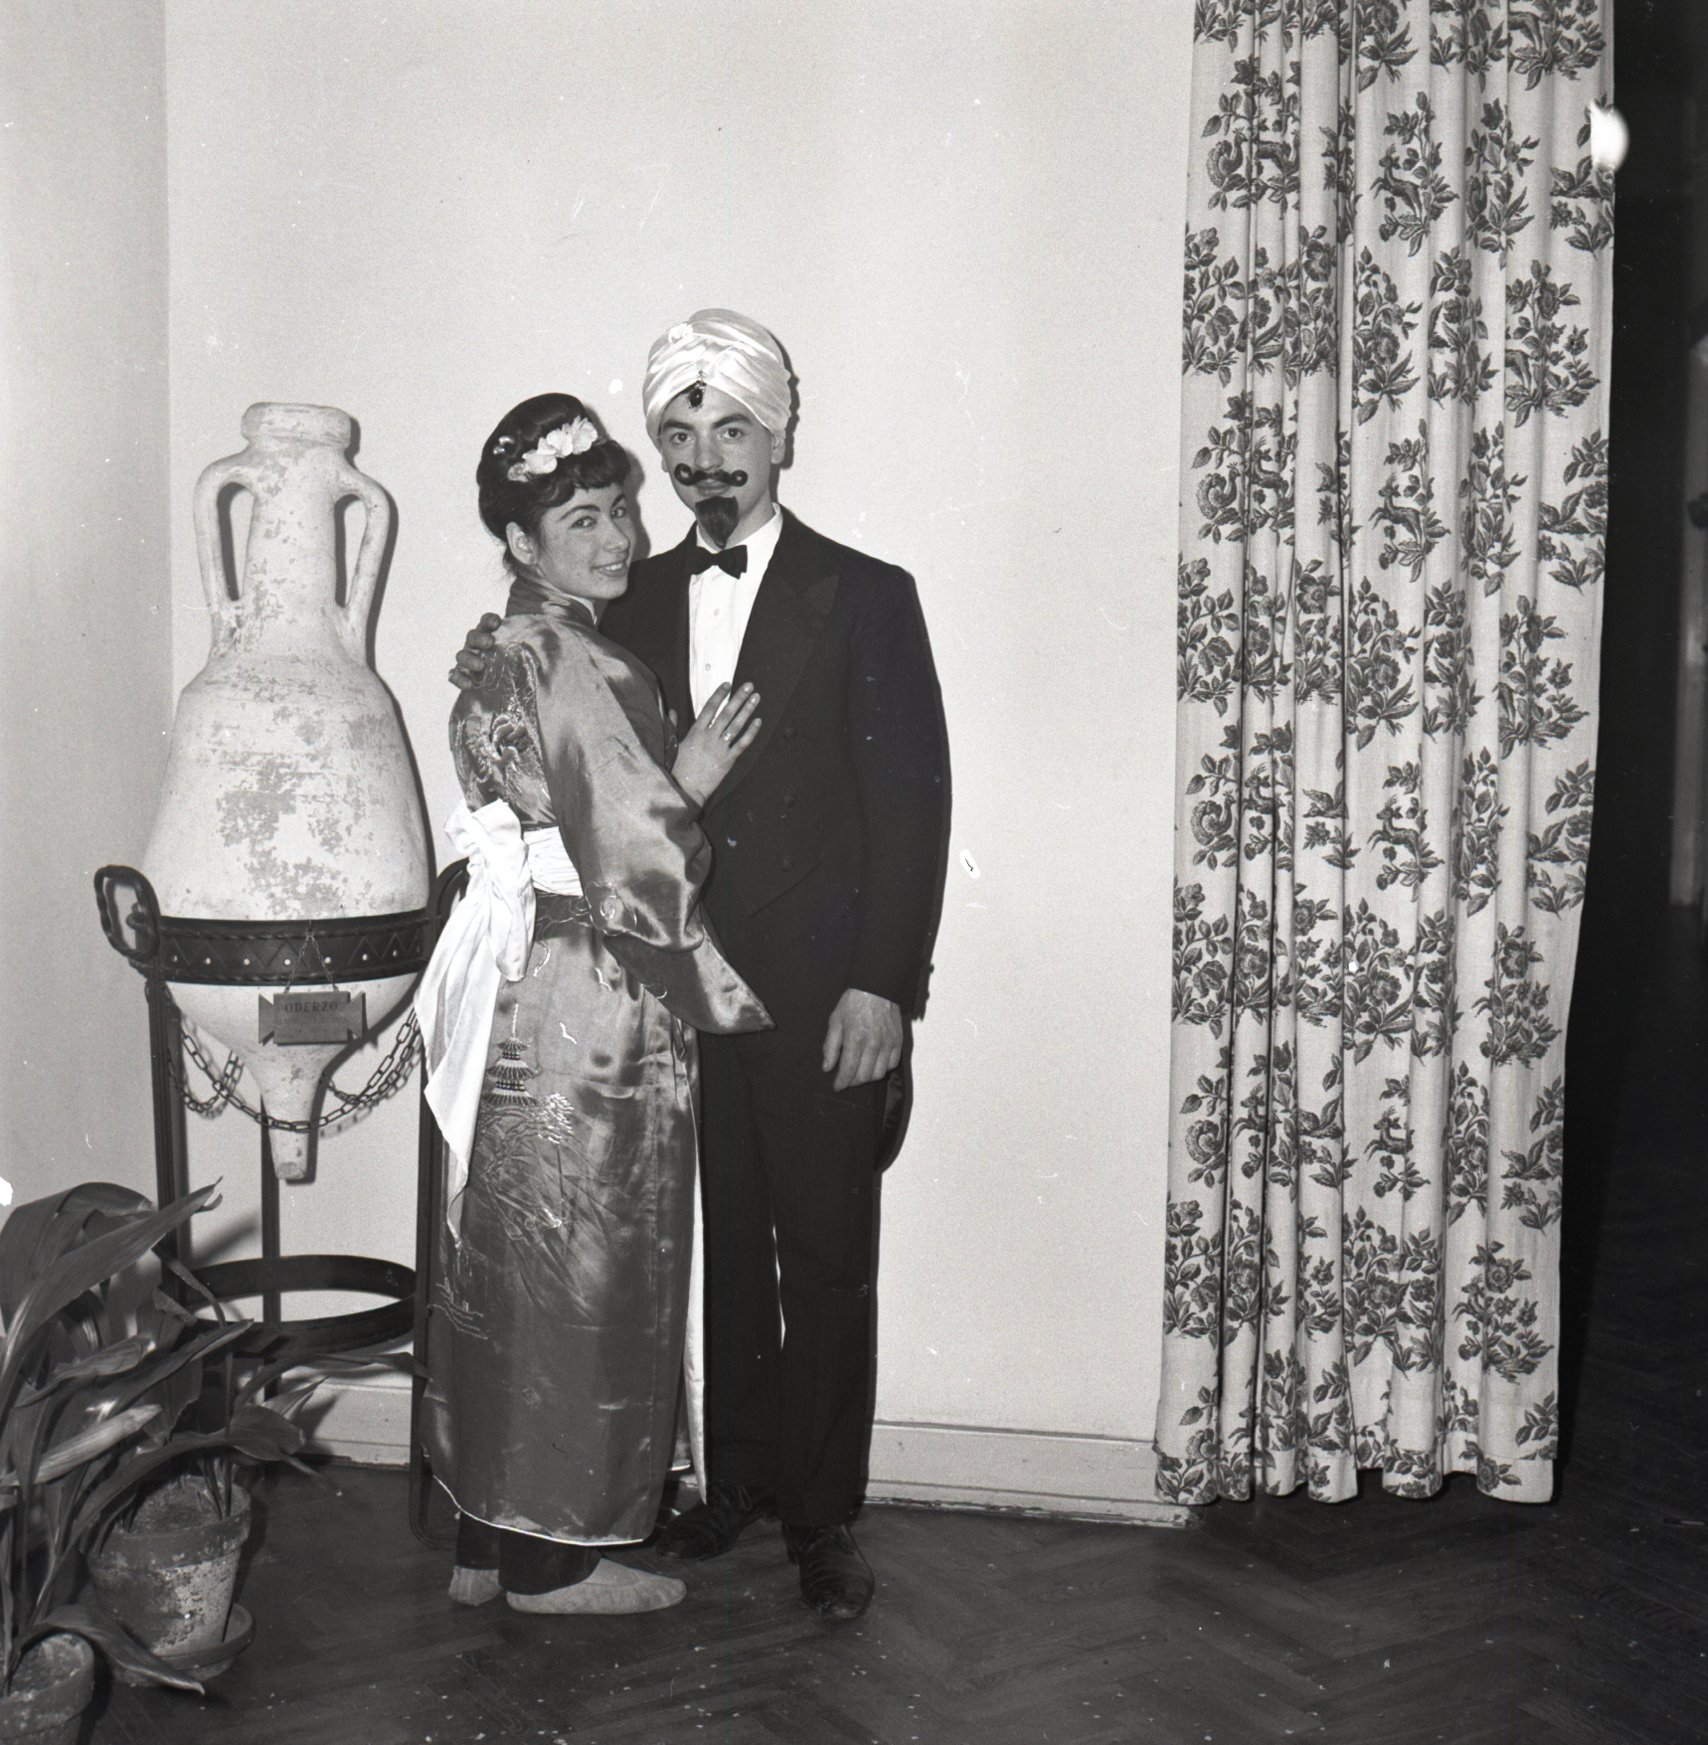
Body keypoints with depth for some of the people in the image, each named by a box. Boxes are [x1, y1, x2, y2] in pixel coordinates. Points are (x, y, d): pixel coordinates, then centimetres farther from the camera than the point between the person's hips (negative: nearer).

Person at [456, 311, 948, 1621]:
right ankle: (736, 1481, 27)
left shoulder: (865, 596, -1)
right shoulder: (636, 601, 11)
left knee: (826, 1254, 4)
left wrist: (884, 983, -12)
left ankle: (820, 1511, 18)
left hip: (821, 991, -3)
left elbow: (910, 801, -6)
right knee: (727, 1245, 12)